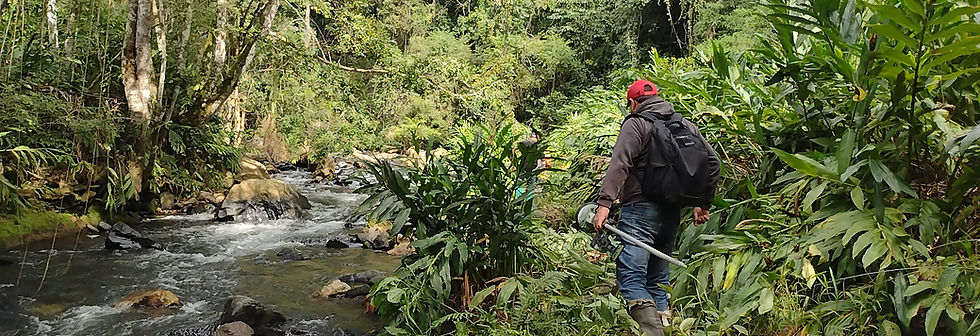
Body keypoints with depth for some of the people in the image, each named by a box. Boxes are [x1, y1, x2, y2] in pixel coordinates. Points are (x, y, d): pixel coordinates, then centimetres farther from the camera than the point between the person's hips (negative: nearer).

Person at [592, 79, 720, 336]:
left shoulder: (636, 124, -4)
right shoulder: (685, 125, 17)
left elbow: (619, 164, -18)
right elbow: (712, 162, 17)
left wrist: (604, 202, -23)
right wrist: (703, 203, 22)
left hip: (640, 211, -7)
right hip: (672, 214, 7)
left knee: (630, 276, -13)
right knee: (658, 279, 15)